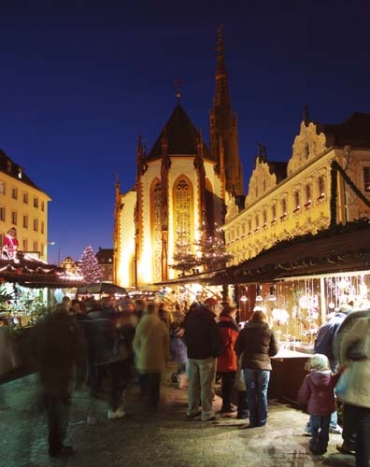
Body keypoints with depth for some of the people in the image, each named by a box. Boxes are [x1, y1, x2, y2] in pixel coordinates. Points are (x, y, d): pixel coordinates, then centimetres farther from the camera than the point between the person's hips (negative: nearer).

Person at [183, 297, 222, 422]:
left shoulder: (190, 316, 8)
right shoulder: (208, 318, -16)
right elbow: (215, 338, -17)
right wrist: (218, 352, -3)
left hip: (192, 355, 7)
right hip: (206, 355, -7)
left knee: (193, 384, 14)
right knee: (206, 385, -1)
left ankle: (192, 410, 22)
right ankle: (207, 413, 2)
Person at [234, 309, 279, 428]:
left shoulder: (244, 331, 3)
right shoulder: (269, 332, 1)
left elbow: (237, 349, 6)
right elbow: (275, 350, 3)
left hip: (248, 365, 0)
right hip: (264, 365, 0)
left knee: (251, 394, 7)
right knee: (262, 394, 8)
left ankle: (253, 421, 10)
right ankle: (262, 421, 13)